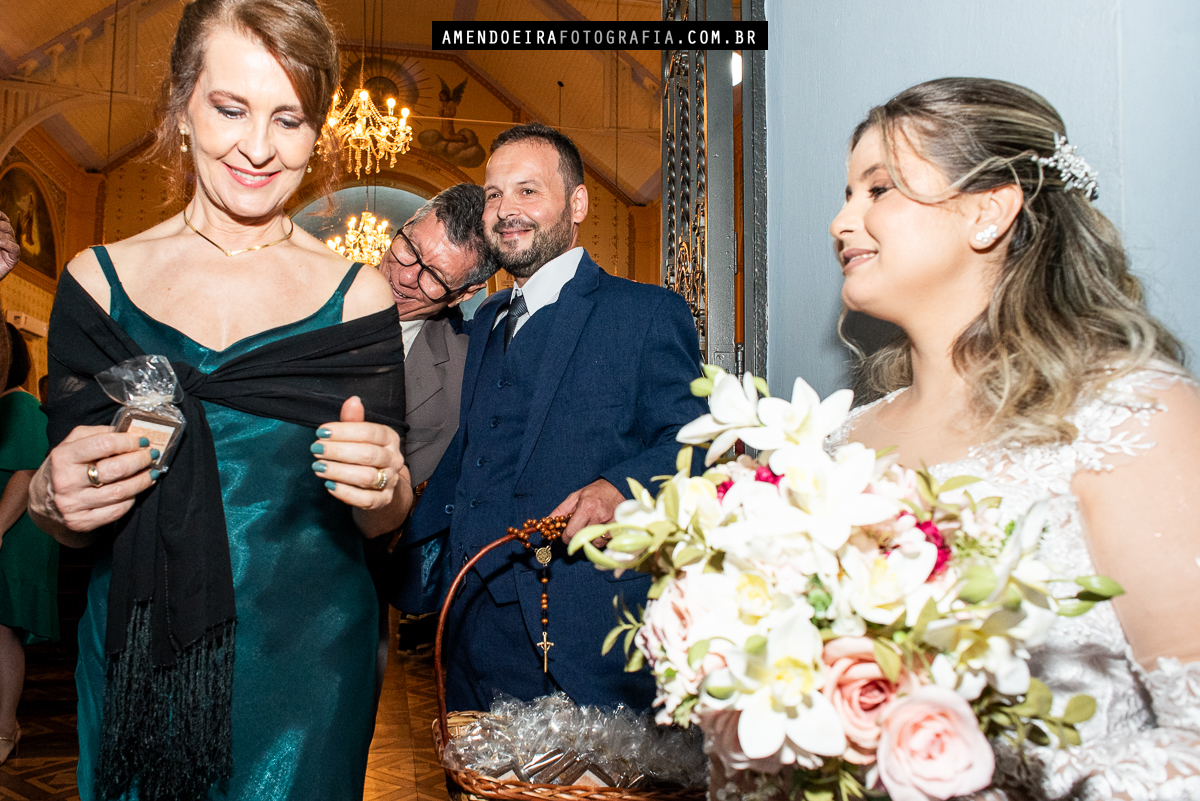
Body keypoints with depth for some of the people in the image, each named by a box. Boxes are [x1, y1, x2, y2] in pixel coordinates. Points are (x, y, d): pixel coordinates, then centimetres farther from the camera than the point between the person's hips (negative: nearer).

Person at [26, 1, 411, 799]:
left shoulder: (356, 297, -4)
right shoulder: (99, 281, -1)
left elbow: (383, 521, -3)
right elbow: (67, 513, 3)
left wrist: (383, 487, -24)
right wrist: (51, 500, -18)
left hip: (305, 663, -1)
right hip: (136, 662, 2)